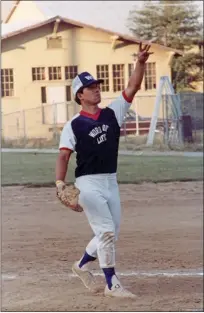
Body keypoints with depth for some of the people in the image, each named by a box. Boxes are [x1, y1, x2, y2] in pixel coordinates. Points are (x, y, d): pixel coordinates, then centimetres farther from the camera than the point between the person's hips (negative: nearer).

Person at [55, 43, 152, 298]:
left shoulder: (112, 113, 7)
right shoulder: (73, 125, -4)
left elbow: (132, 88, -2)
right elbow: (64, 156, -10)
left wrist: (141, 63, -17)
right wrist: (60, 183, -24)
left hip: (111, 181, 6)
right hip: (88, 183, -6)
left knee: (110, 234, 11)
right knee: (105, 231, -12)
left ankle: (82, 265, 35)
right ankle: (111, 284, -5)